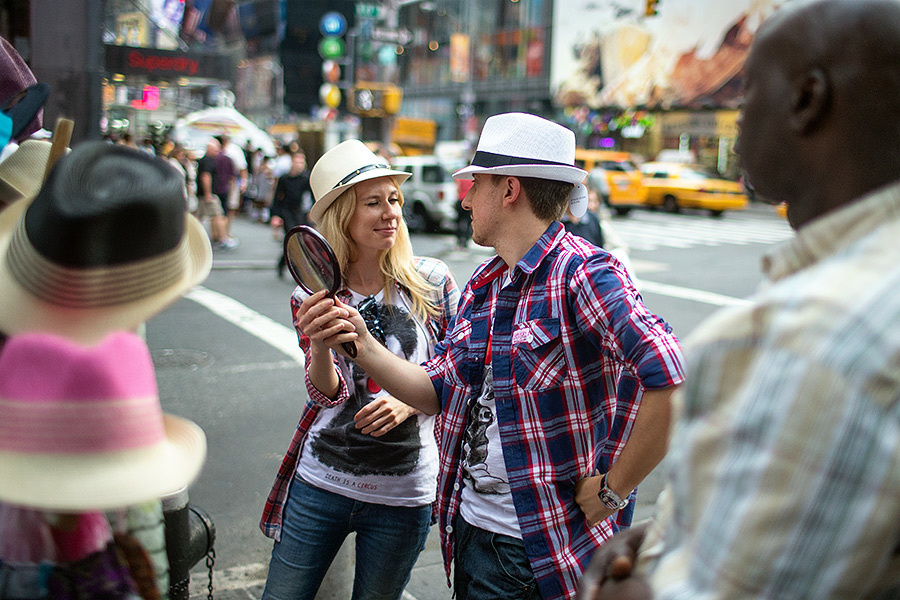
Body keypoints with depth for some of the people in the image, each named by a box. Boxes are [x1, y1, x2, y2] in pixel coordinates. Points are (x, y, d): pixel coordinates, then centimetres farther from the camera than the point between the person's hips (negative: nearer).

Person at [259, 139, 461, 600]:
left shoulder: (430, 281, -5)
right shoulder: (312, 294, -1)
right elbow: (328, 394, -12)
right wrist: (320, 343, -32)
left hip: (402, 496, 0)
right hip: (319, 482, 1)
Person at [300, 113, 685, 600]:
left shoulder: (582, 273, -18)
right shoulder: (481, 287, 8)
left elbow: (669, 379, -30)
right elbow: (437, 390, 8)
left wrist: (610, 491, -22)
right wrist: (360, 343, -4)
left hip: (554, 549, -7)